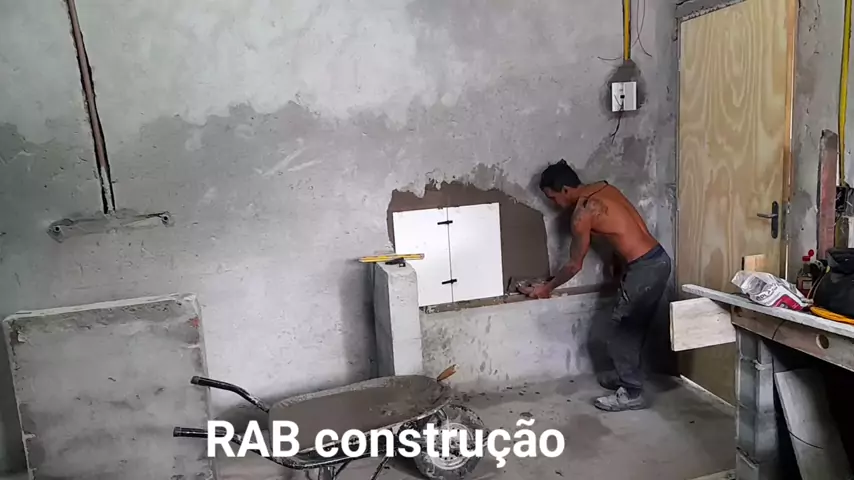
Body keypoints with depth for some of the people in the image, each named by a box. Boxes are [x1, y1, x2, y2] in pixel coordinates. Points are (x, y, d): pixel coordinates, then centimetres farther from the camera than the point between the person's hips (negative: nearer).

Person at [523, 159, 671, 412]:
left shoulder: (582, 213, -13)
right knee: (633, 326, 22)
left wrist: (547, 287, 10)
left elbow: (575, 265, -4)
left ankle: (632, 393, 14)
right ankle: (624, 374, 38)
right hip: (659, 259, 9)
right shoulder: (604, 188, 11)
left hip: (644, 268, -9)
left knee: (622, 330, 4)